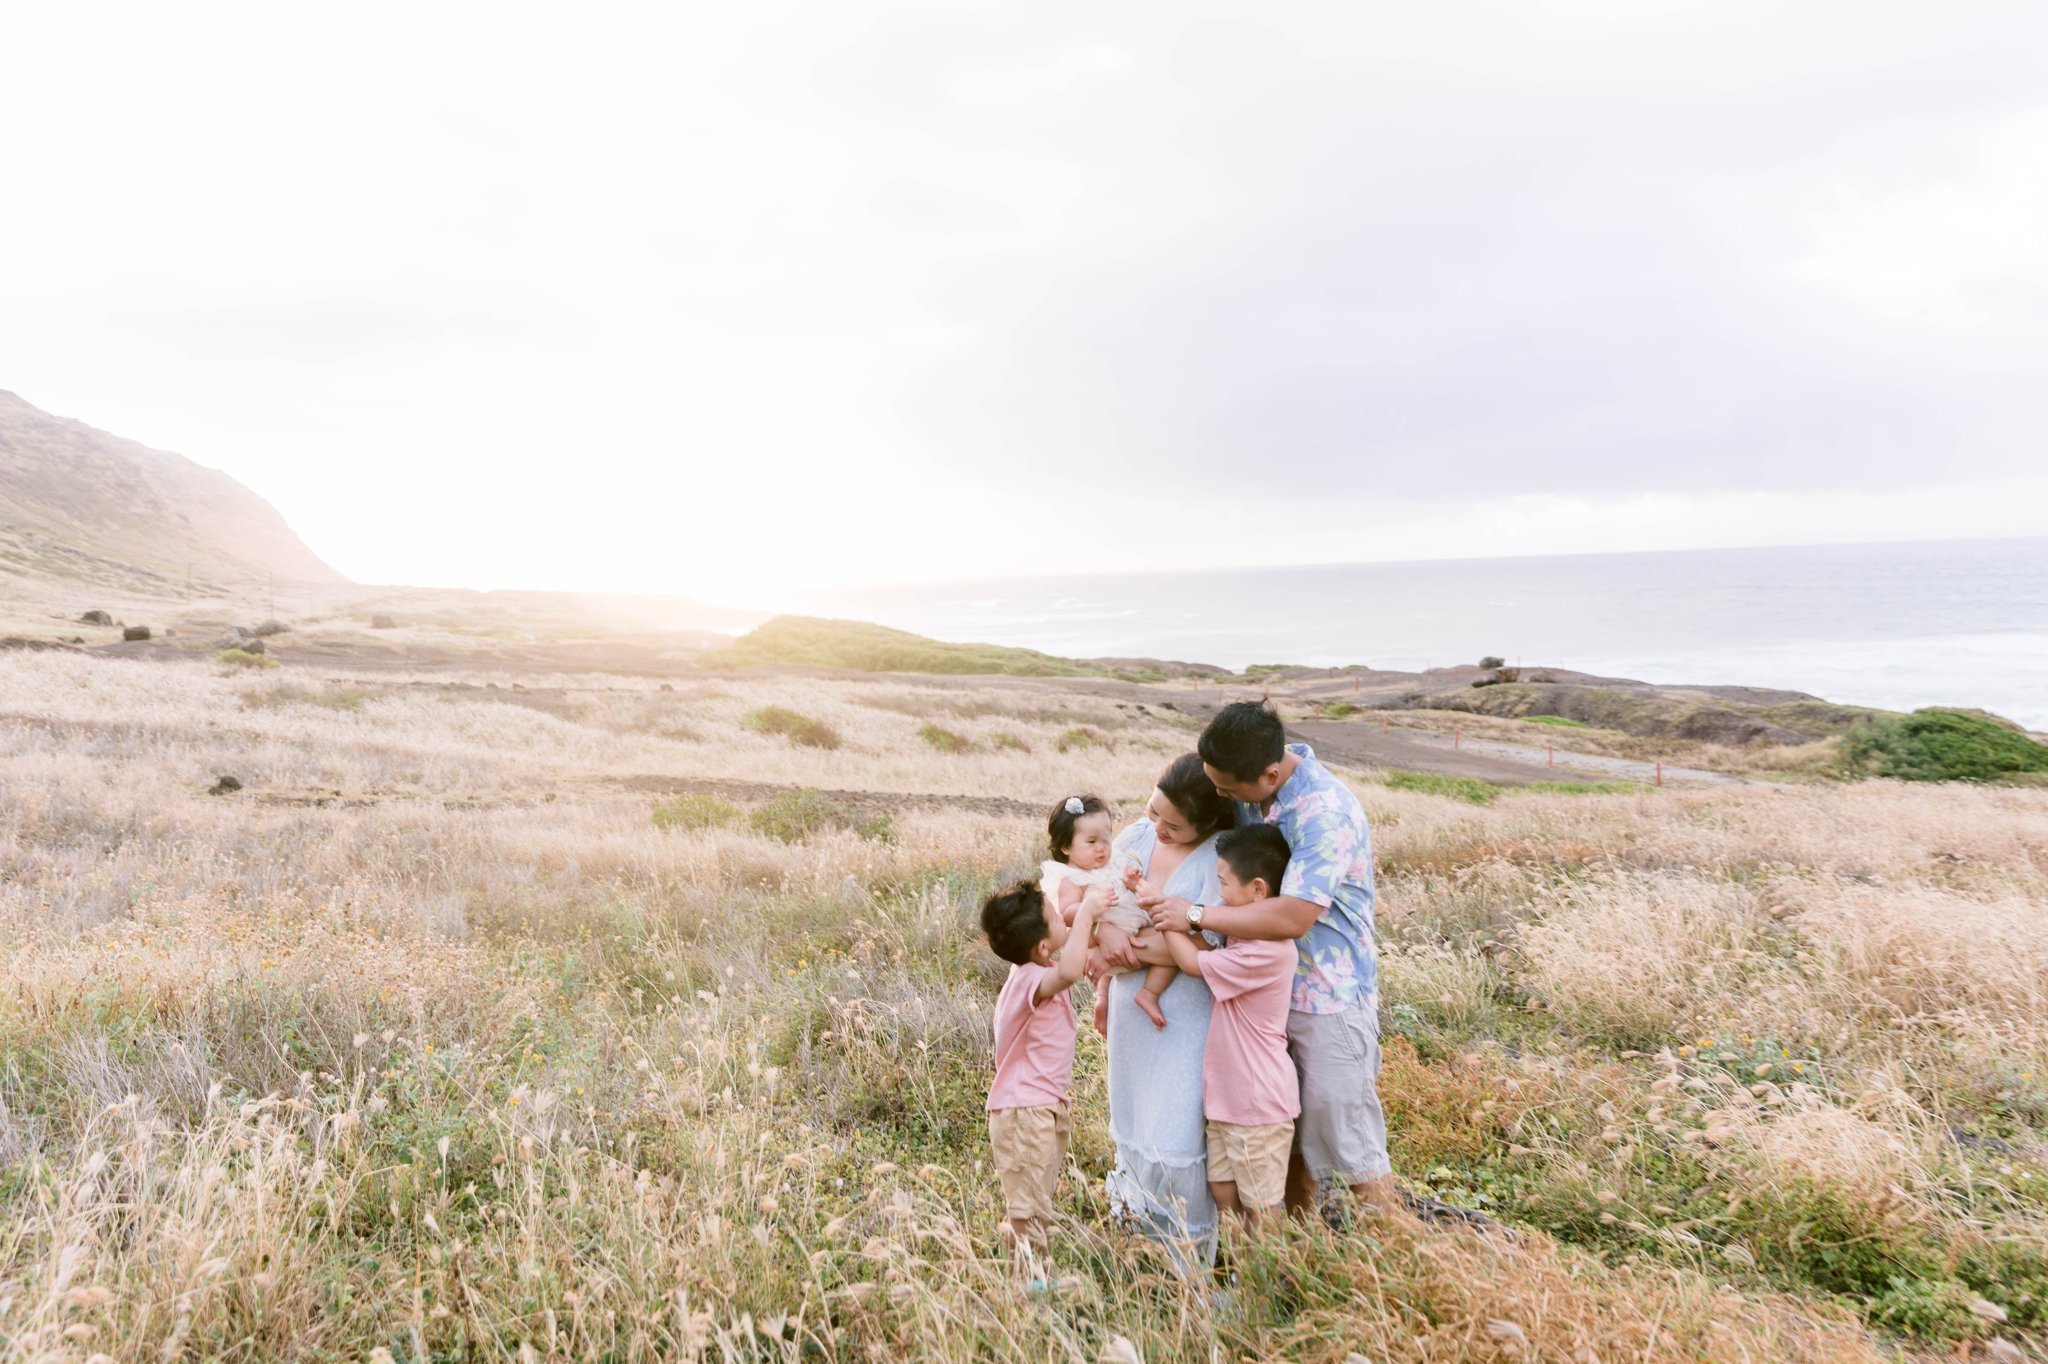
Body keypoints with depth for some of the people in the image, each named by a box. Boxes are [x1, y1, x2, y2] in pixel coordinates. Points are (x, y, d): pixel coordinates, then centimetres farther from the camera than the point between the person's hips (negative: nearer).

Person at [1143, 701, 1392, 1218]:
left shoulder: (1326, 813, -27)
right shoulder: (1247, 790, -5)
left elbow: (1291, 917, -31)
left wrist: (1196, 914, -24)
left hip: (1329, 996, -7)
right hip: (1271, 986, 7)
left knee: (1349, 1142, 4)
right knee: (1288, 1132, 19)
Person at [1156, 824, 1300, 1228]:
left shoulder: (1268, 950, -26)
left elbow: (1193, 962, -21)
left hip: (1259, 1104, -9)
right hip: (1227, 1094, 9)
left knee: (1260, 1210, 6)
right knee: (1224, 1194, 18)